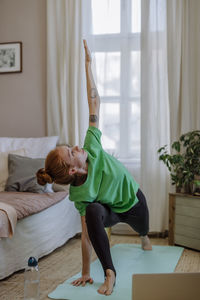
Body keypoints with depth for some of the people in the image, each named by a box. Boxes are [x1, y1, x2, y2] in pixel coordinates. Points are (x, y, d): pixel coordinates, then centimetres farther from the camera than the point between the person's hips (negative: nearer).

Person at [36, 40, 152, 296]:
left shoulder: (91, 148, -31)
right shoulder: (79, 194, -36)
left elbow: (94, 103, -29)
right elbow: (86, 233, -32)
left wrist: (88, 64, -26)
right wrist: (85, 273, -30)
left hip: (133, 200, 4)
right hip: (110, 210, -4)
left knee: (142, 228, 29)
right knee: (93, 211, -38)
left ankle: (144, 237, 70)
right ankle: (109, 273, -30)